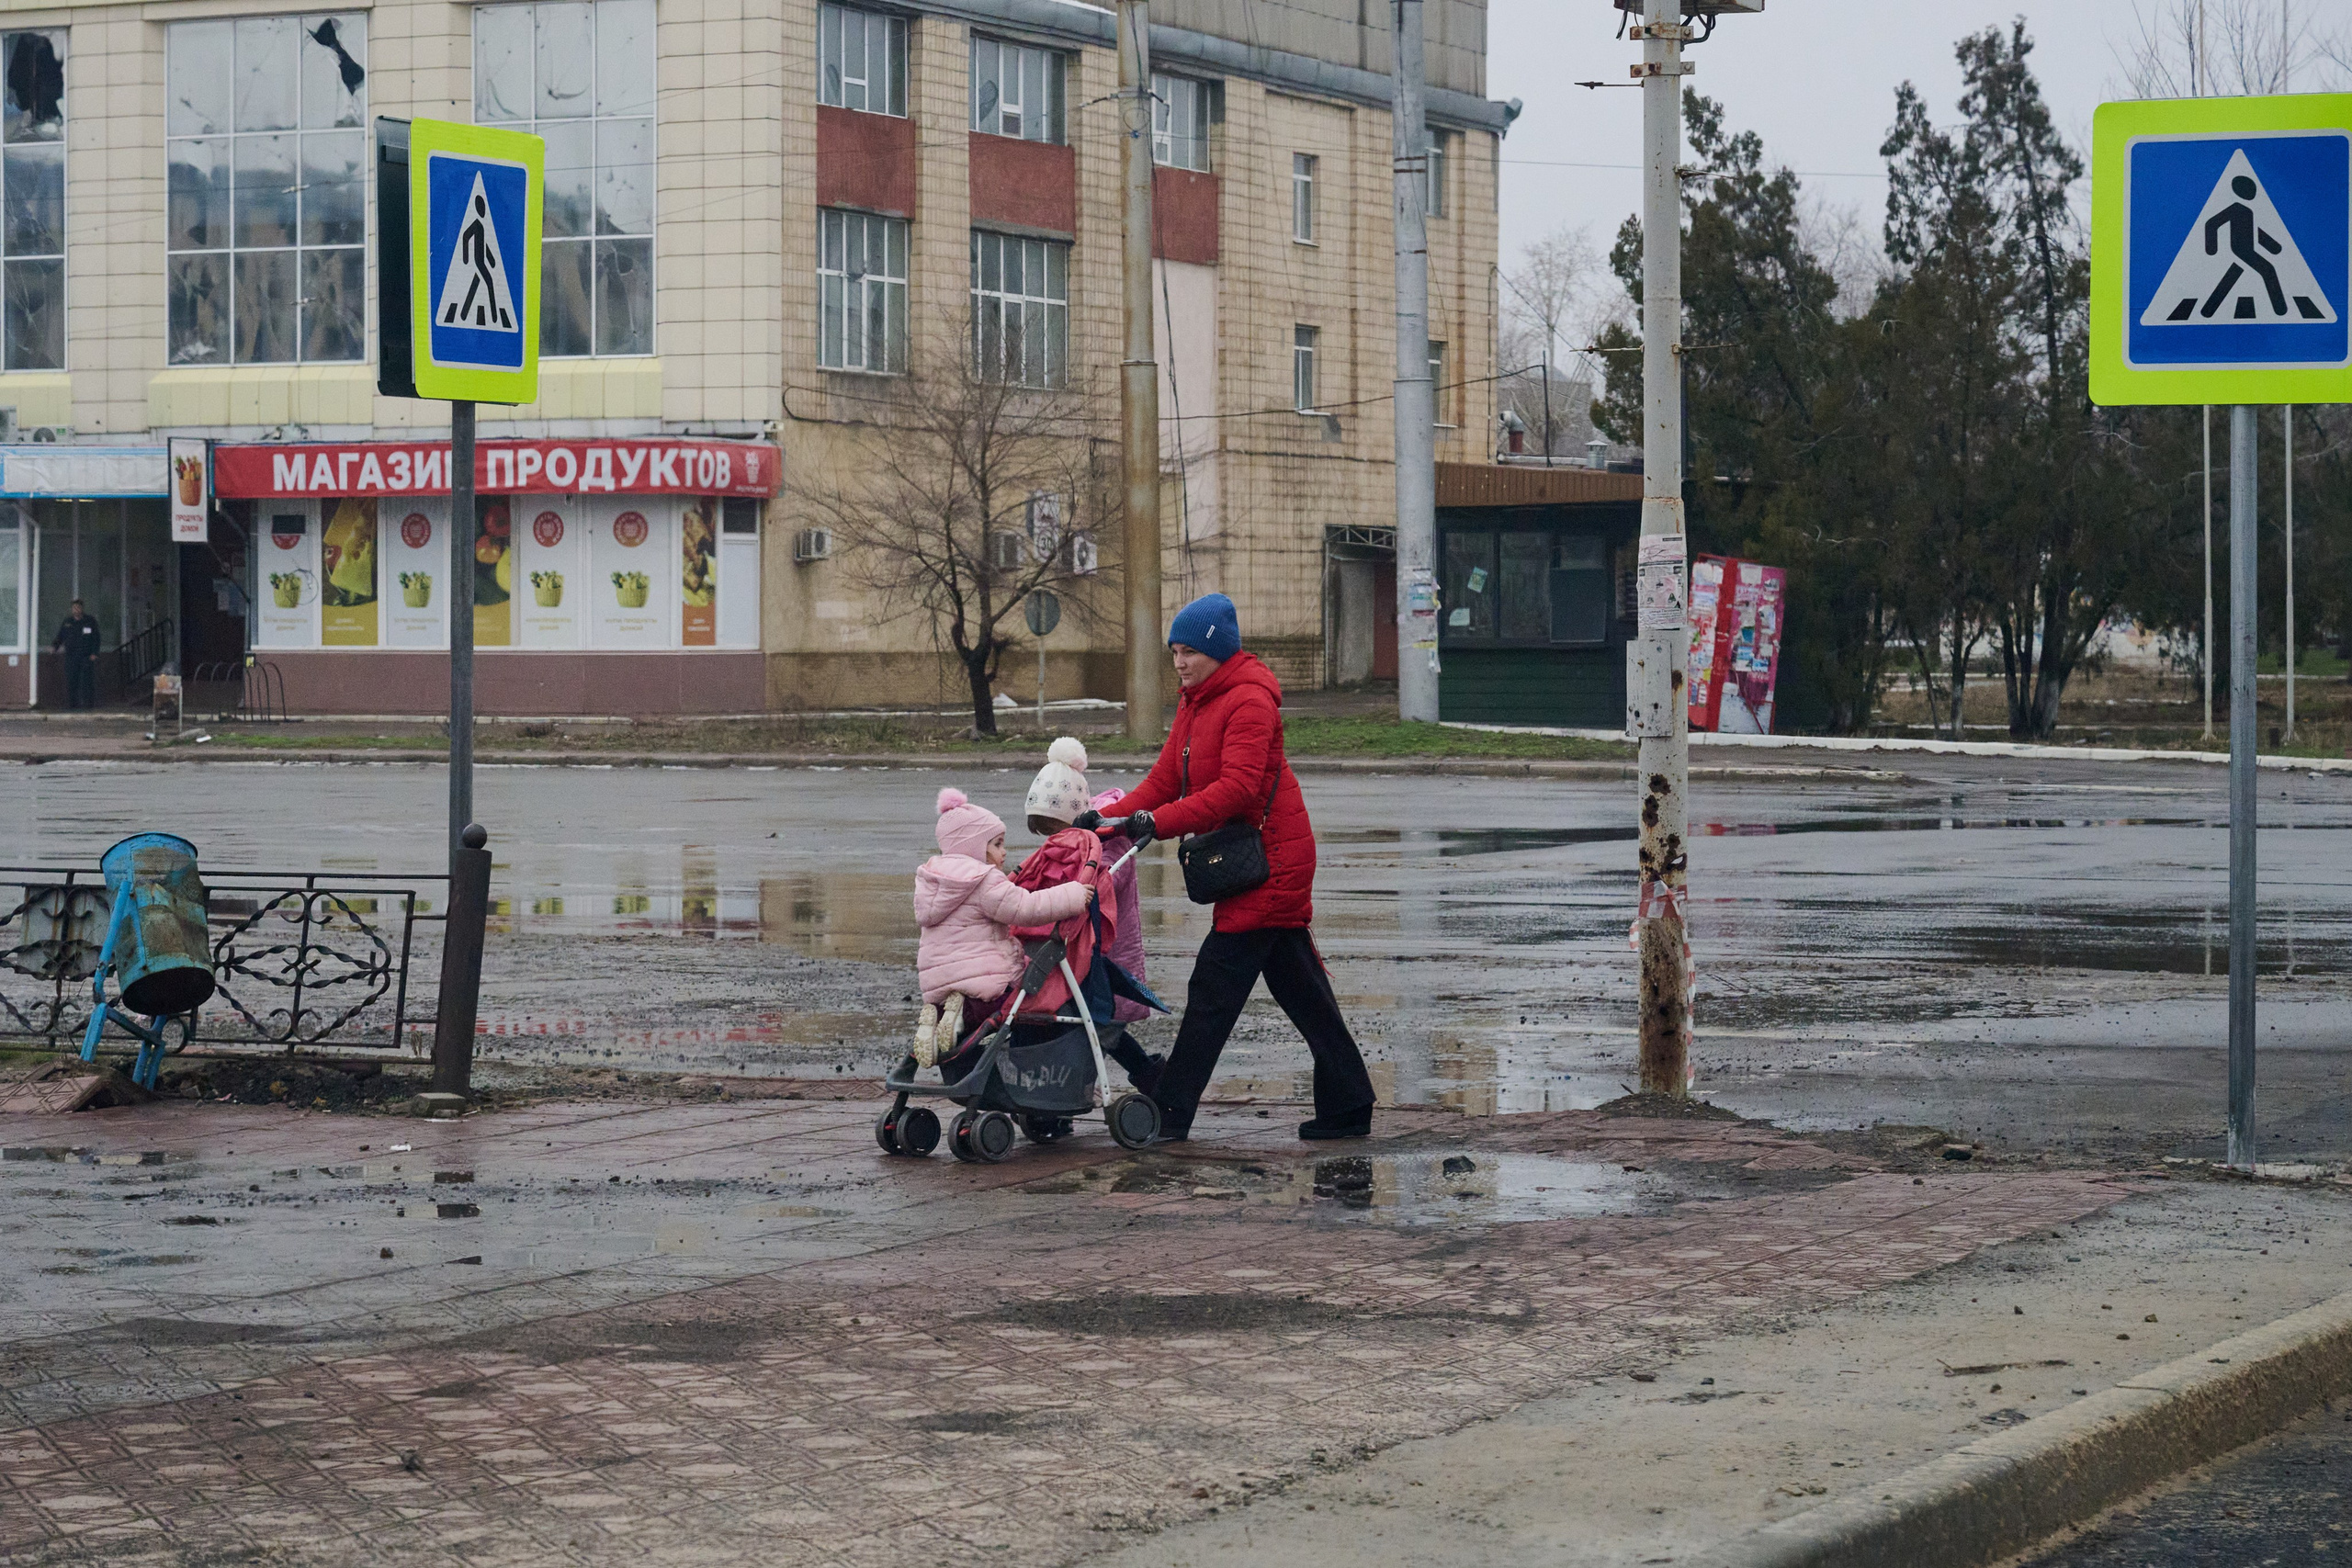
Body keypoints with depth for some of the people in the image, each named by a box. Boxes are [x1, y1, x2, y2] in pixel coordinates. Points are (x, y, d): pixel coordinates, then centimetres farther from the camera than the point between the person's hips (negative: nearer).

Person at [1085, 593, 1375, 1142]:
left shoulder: (1249, 700, -15)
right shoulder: (1194, 704, 15)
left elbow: (1238, 787, -25)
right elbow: (1164, 781, 11)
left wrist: (1159, 822, -30)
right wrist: (1108, 818, -4)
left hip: (1270, 859, -10)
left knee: (1215, 985, -9)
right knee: (1299, 986, 11)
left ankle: (1171, 1113, -7)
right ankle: (1347, 1109, 15)